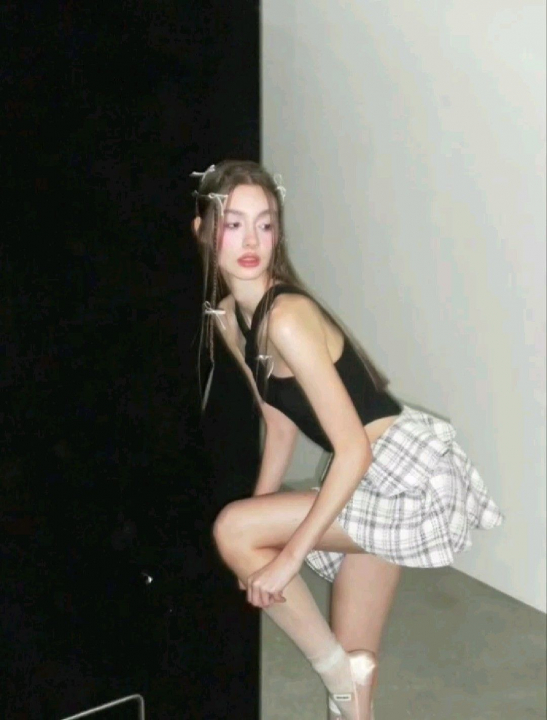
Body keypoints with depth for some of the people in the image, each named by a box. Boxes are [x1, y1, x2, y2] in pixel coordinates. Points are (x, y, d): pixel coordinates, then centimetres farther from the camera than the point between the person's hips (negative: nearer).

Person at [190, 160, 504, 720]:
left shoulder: (285, 317, -24)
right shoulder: (227, 317, 2)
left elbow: (353, 451, -25)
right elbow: (280, 423, 13)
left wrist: (287, 556, -21)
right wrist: (262, 537, 12)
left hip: (411, 480, -8)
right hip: (373, 482, 8)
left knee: (231, 530, -15)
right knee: (353, 662, 15)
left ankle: (338, 671, 4)